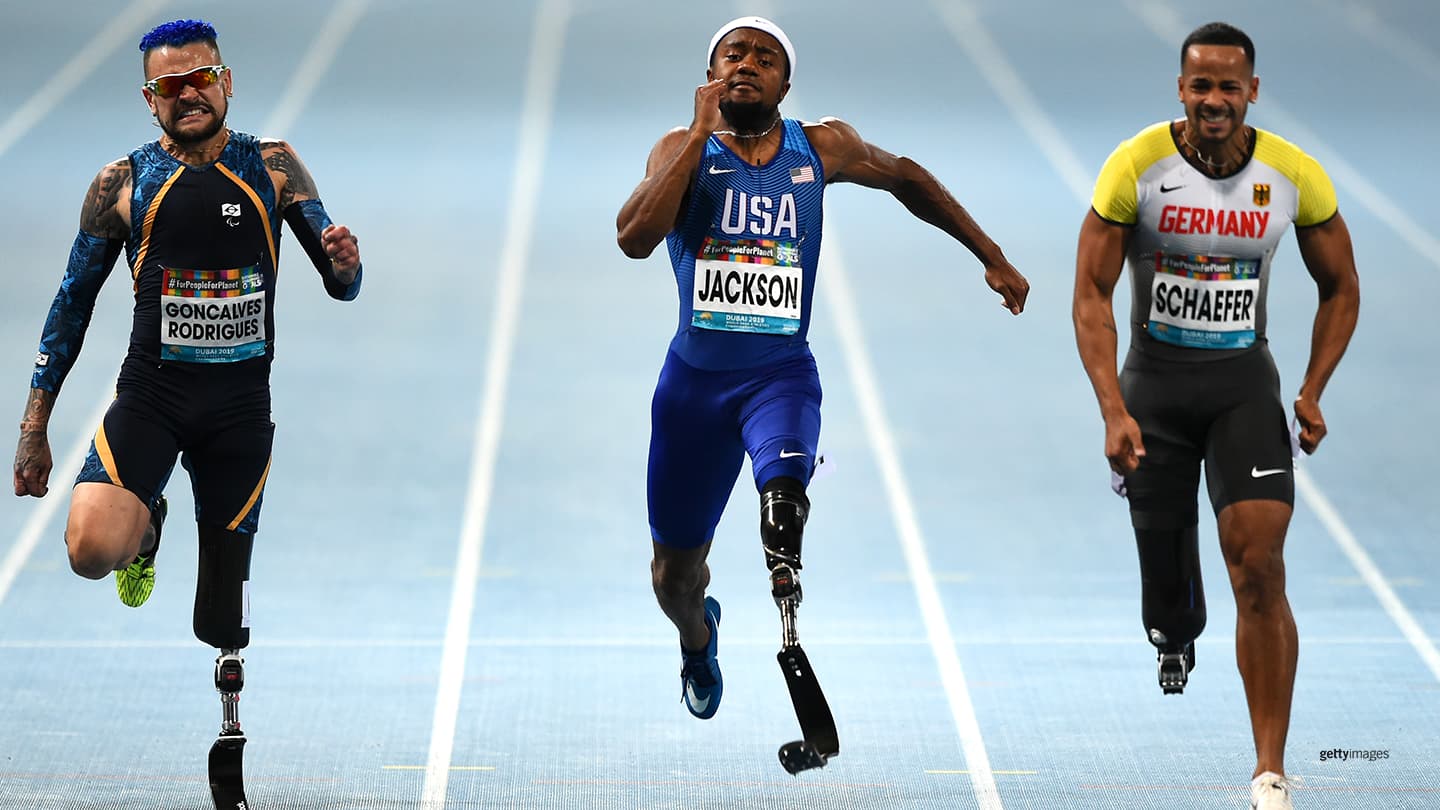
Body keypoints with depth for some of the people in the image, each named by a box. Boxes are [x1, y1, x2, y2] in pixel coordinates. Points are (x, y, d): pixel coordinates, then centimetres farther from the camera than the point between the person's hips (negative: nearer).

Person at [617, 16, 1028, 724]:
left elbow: (905, 179, 16)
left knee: (784, 488, -36)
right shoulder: (682, 150, -8)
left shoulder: (822, 147, -3)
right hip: (695, 376, 1)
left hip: (780, 373, -1)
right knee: (675, 570, 14)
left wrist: (991, 257, 18)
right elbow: (635, 237, -26)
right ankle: (697, 638, 48)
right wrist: (702, 134, -24)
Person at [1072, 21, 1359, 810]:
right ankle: (1173, 642, 50)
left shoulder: (1295, 176, -9)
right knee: (1163, 552, 9)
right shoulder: (1136, 166, -14)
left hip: (1244, 383, 0)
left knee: (1259, 570, -14)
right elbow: (1092, 294, -10)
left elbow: (1340, 287, 7)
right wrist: (1113, 411, -19)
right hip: (1155, 381, 0)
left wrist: (1312, 392, -4)